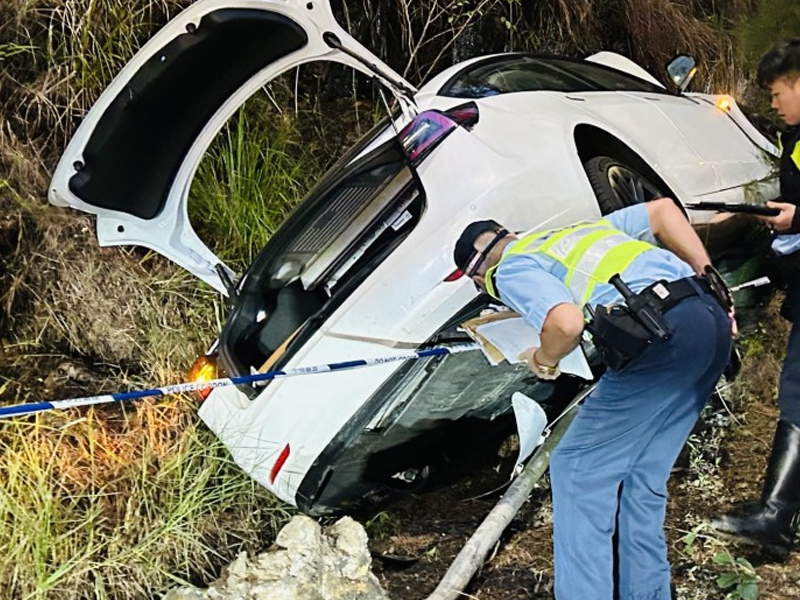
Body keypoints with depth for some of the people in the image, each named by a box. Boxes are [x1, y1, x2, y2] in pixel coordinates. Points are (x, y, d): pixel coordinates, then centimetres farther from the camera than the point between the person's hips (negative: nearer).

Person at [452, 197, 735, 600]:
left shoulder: (512, 270, 6)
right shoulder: (582, 230, 32)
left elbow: (566, 323, -12)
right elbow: (663, 209, 28)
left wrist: (543, 361, 10)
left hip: (662, 334, -9)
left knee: (577, 470, 3)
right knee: (641, 476, 16)